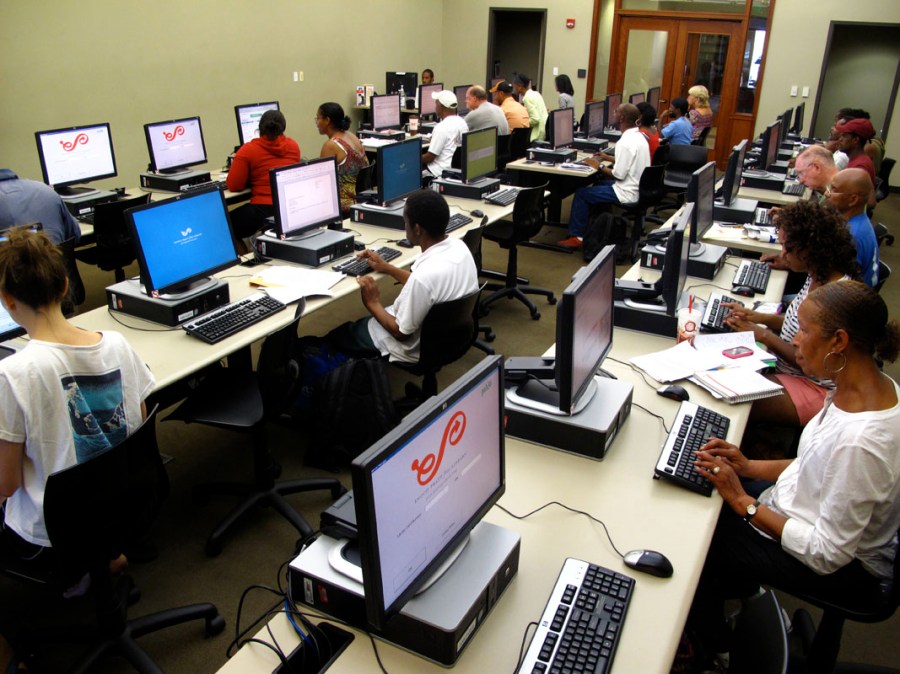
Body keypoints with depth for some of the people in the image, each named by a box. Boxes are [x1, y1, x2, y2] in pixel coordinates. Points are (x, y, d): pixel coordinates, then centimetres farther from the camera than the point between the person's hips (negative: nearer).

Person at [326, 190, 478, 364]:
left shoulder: (425, 275, -37)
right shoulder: (458, 246, -11)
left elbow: (401, 333, -24)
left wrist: (373, 304, -9)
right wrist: (386, 268, 12)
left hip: (416, 349, -8)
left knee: (335, 336, 14)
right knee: (363, 322, 29)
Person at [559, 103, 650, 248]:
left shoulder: (625, 142, -23)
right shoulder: (639, 137, 7)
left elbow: (619, 175, -24)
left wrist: (599, 167, -10)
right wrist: (610, 158, 19)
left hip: (627, 192, -10)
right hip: (637, 188, 10)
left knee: (581, 193, -2)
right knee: (599, 183, 29)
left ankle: (577, 236, 4)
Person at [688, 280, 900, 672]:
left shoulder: (860, 440, -37)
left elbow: (828, 555, -28)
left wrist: (743, 502, -21)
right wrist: (751, 467, -2)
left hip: (844, 569, -8)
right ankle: (737, 588, 34)